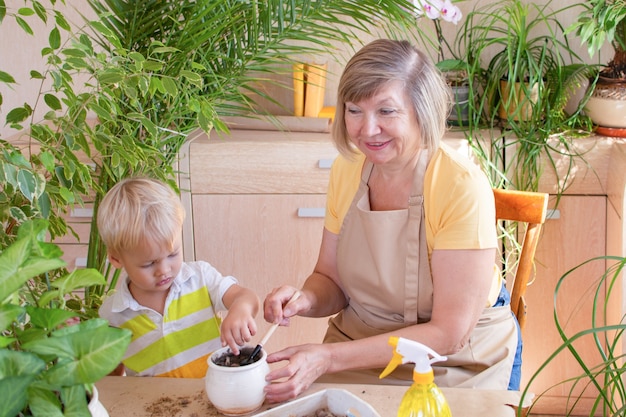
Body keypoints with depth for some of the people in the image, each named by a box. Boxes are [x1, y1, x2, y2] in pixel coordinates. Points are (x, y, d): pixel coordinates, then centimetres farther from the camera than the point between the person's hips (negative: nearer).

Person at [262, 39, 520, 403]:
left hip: (454, 363, -4)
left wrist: (330, 357, -27)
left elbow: (448, 333, -21)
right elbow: (331, 279, 6)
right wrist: (307, 300, -18)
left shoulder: (463, 186, -22)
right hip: (360, 346, 5)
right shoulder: (347, 168, -4)